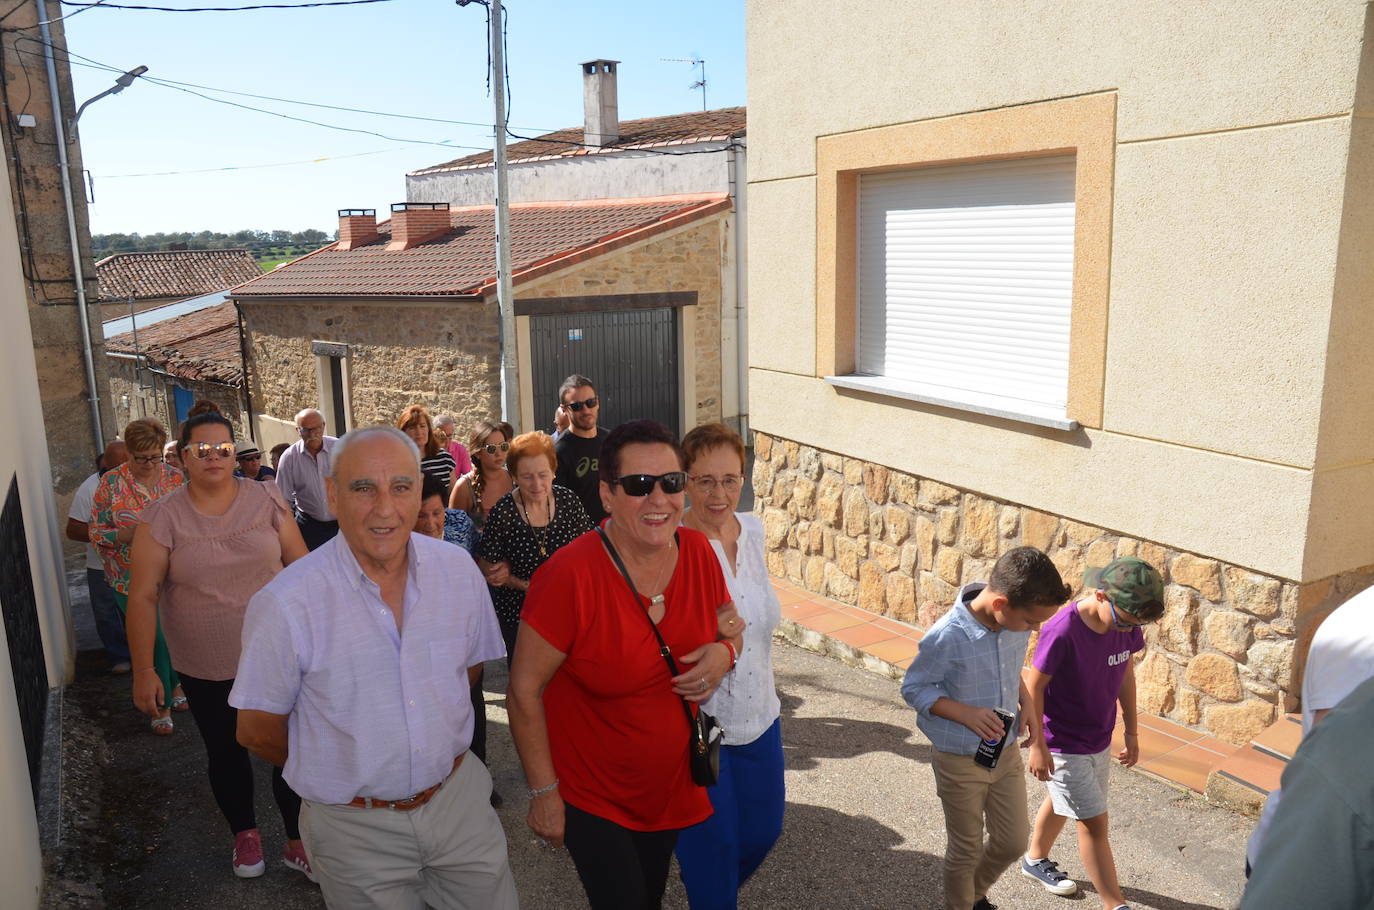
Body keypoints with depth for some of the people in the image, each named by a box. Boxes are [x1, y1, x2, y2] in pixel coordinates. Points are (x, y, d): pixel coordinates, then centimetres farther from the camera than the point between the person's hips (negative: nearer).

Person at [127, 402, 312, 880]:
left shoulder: (266, 499, -6)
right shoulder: (162, 518, -9)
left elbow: (302, 566, 0)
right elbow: (142, 596, -8)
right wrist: (144, 670, -11)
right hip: (205, 670, 0)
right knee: (226, 753, 18)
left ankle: (298, 843, 25)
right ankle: (245, 833, 42)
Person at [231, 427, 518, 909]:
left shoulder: (458, 569, -8)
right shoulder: (284, 605, -21)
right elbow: (257, 731, -8)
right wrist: (337, 775, 5)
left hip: (458, 795, 3)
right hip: (354, 827, -3)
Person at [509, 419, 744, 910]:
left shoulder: (698, 552, -11)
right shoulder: (569, 575, -28)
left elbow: (726, 620, 8)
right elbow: (524, 691, -20)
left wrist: (724, 652, -15)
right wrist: (544, 792, -15)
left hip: (670, 785, 6)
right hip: (589, 792, -5)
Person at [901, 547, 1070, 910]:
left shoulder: (1016, 622, -12)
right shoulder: (947, 638, -31)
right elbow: (913, 689, -18)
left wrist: (1026, 703, -6)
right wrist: (967, 714, -29)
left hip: (1005, 753, 6)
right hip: (960, 761, -6)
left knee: (1013, 841, 19)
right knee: (966, 849, 13)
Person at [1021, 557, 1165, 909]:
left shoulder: (1126, 622, -12)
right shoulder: (1061, 632, -32)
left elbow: (1125, 673, 5)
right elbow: (1034, 686, -21)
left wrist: (1131, 731, 11)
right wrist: (1037, 746, -16)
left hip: (1100, 740, 7)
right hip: (1063, 745, -7)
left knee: (1061, 802, 26)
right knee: (1095, 824, 1)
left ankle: (1035, 860, 48)